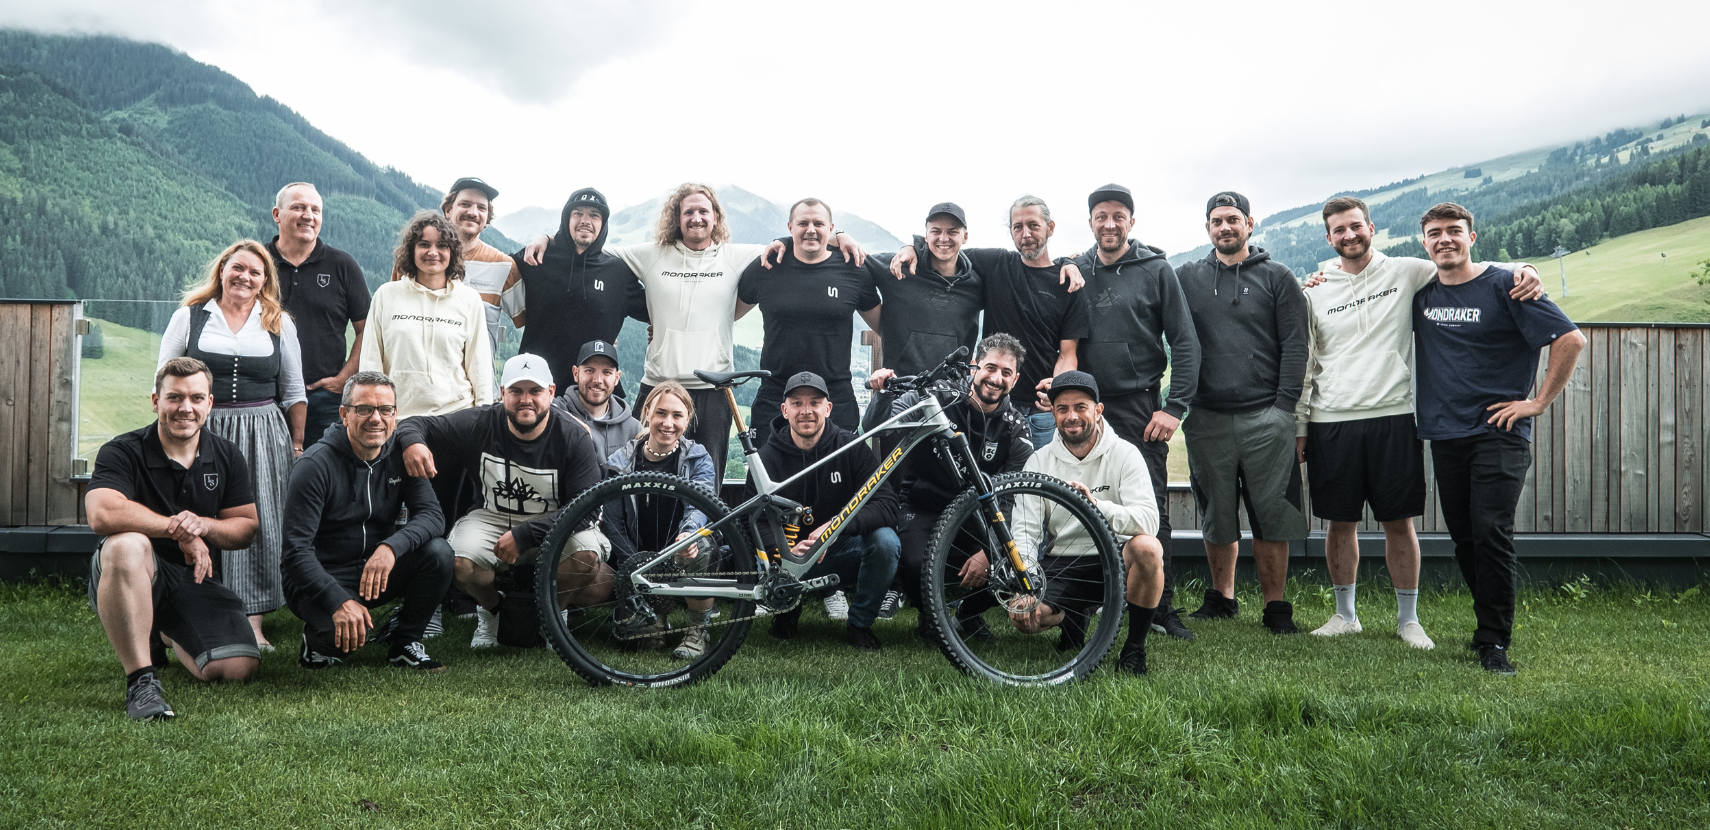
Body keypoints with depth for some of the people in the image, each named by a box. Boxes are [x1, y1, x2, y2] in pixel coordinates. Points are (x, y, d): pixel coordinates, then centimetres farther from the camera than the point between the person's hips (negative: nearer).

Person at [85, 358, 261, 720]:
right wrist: (178, 530, -21)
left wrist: (204, 525, -16)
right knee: (127, 545, -40)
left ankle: (165, 636, 24)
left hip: (196, 580, 5)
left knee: (239, 668, -14)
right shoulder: (123, 452, -10)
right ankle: (141, 678, -29)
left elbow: (246, 528, 6)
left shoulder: (226, 456, 6)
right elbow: (102, 514, -29)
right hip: (135, 575, -4)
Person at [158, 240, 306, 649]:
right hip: (201, 434, -1)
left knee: (258, 524, -2)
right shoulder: (188, 318, 7)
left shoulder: (279, 323, 11)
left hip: (263, 436, 1)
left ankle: (253, 622, 3)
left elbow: (293, 392, 13)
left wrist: (297, 444, 7)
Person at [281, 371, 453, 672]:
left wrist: (391, 546, -34)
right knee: (344, 632, -35)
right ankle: (319, 640, 4)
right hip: (322, 579, -5)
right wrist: (339, 601, -35)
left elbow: (432, 514, -12)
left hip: (378, 570, 5)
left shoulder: (400, 455, -1)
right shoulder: (316, 465, -17)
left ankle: (406, 642, -1)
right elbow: (295, 550, -21)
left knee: (438, 552, -22)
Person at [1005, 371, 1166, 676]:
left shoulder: (1123, 454, -9)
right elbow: (1025, 531, -5)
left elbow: (1148, 521, -23)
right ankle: (1074, 619, 15)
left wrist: (1096, 506, -40)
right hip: (1062, 563, 2)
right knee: (1023, 615, -23)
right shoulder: (1039, 462, 0)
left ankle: (1135, 645, -13)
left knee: (1147, 547, -35)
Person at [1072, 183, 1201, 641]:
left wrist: (1174, 407, -9)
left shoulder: (1156, 270, 2)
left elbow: (1185, 342, -1)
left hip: (1140, 407, -3)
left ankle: (1162, 607, 5)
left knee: (1151, 507, -3)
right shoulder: (1076, 271, 11)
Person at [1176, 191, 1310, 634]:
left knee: (1271, 516, -1)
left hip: (1266, 418, -2)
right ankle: (1221, 597, 23)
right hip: (1207, 419, 2)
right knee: (1216, 516, 8)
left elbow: (1295, 345, 2)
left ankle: (1276, 607, 9)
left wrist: (1284, 406, -6)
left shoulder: (1277, 277, 7)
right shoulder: (1187, 278, 11)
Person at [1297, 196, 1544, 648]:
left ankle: (1408, 618, 17)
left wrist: (1522, 269, -16)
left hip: (1393, 418, -1)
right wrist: (1300, 427, 8)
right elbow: (1304, 364, 10)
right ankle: (1345, 615, 22)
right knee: (1340, 523, 7)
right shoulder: (1314, 291, 8)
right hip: (1331, 423, 1)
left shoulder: (1406, 273, 4)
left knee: (1399, 523, 3)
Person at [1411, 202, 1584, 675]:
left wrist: (1539, 402, -7)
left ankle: (1495, 642, -6)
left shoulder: (1503, 286, -3)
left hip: (1498, 434, -5)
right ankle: (1491, 624, 24)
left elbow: (1571, 339, -5)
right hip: (1445, 436, 5)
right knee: (1464, 539, 8)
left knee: (1490, 533, -14)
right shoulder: (1420, 294, 11)